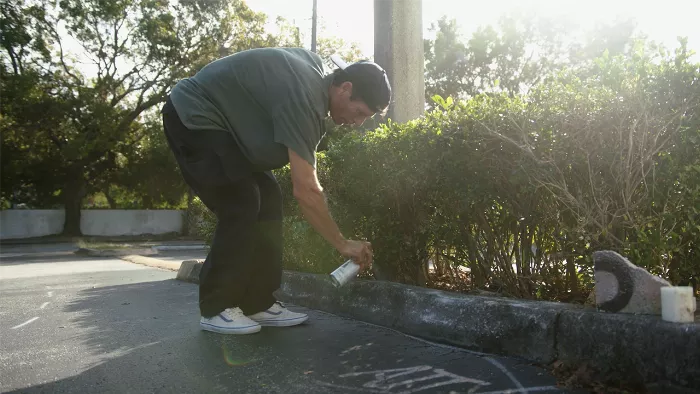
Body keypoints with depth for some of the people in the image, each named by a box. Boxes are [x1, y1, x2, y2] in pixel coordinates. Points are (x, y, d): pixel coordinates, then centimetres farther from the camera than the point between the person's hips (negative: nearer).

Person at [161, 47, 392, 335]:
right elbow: (305, 191, -32)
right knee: (241, 206, -19)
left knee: (267, 199, -2)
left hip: (221, 121, 10)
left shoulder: (317, 72, -1)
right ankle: (215, 309, -7)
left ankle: (257, 304, 2)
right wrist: (343, 244, -25)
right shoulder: (303, 98, -30)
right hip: (192, 117, -9)